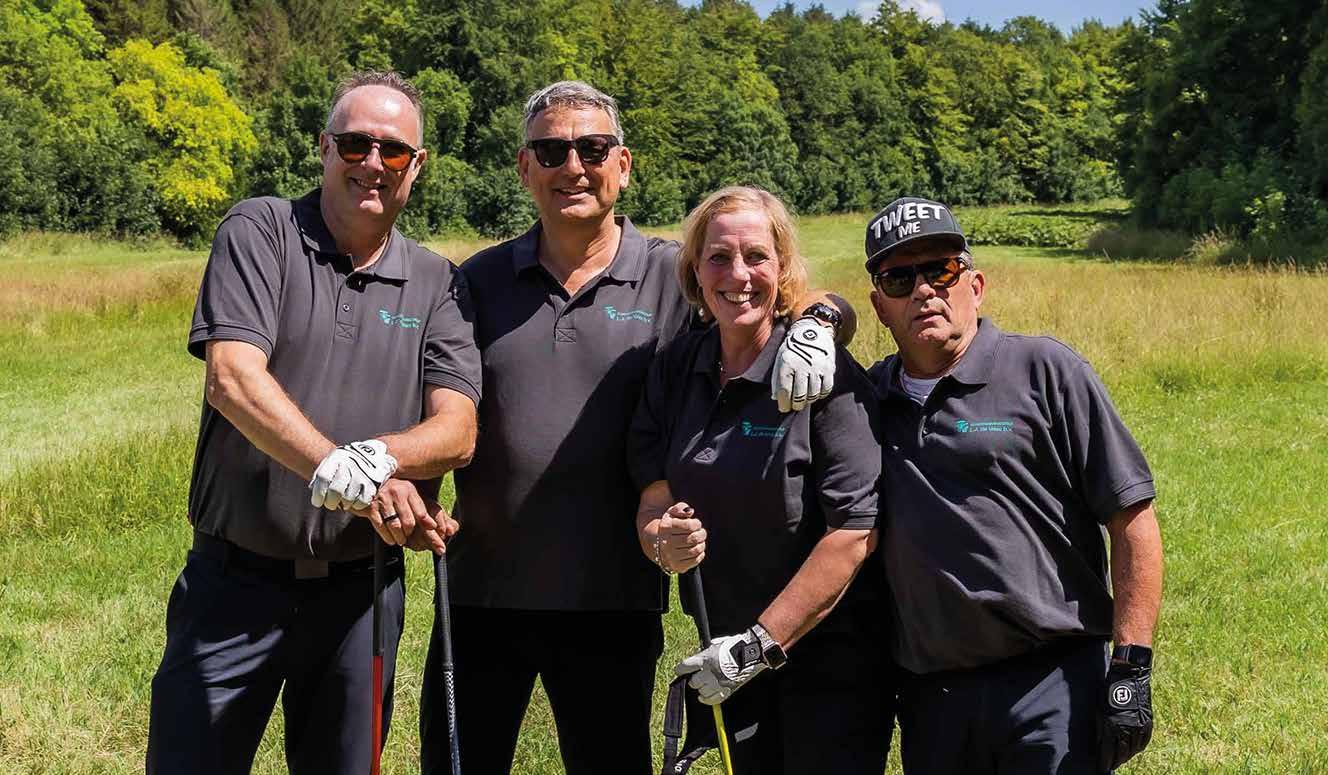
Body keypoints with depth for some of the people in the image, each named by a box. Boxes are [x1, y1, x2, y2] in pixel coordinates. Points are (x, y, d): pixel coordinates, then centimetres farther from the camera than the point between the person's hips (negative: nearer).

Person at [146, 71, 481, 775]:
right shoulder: (260, 230, -3)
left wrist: (371, 456, -27)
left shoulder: (437, 286, 5)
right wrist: (342, 470, -30)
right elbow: (232, 378, -18)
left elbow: (456, 432, -6)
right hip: (236, 582, -2)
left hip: (359, 591, 3)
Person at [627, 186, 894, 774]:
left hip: (828, 654, -5)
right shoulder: (675, 369, 3)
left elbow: (856, 531, -20)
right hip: (728, 655, 5)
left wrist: (760, 644, -19)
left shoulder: (826, 374, -15)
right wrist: (663, 542, -20)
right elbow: (651, 499, 4)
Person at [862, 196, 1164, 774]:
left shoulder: (1043, 370, -3)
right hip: (929, 697, 4)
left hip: (1051, 688, -4)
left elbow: (1132, 520, -5)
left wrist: (1131, 669, -10)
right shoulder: (870, 396, 9)